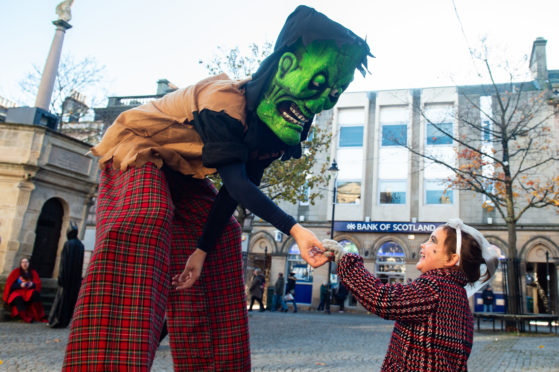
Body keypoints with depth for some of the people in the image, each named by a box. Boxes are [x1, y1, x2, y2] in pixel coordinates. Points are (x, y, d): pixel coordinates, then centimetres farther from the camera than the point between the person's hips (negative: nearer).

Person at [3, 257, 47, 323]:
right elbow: (10, 285, 0)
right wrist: (20, 285, -17)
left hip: (29, 292, 1)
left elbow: (38, 284, 6)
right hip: (17, 292, -1)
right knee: (18, 298, -36)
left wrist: (32, 284, -17)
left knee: (35, 294, -32)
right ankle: (26, 318, -41)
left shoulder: (33, 273, 12)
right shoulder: (16, 272, 6)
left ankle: (40, 317, -34)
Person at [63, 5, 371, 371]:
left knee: (224, 239, 1)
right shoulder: (226, 100, -35)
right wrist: (295, 229, -51)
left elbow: (231, 193, -7)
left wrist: (202, 248, -9)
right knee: (143, 219, -34)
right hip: (137, 152, -7)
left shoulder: (273, 136, -9)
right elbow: (236, 183, -42)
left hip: (181, 174, 8)